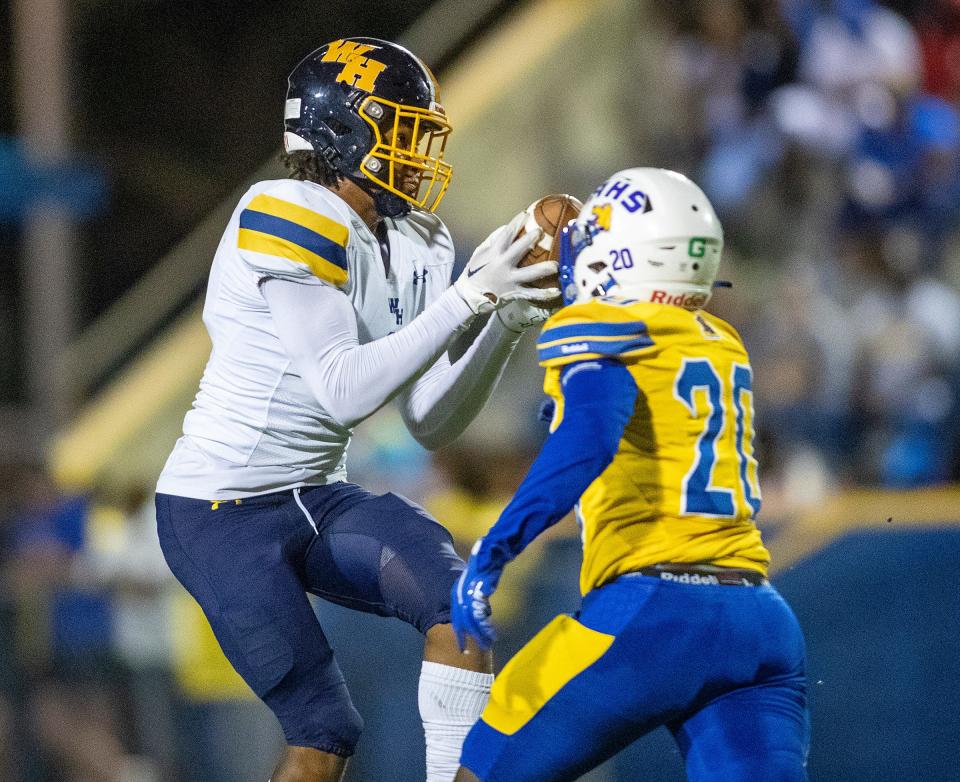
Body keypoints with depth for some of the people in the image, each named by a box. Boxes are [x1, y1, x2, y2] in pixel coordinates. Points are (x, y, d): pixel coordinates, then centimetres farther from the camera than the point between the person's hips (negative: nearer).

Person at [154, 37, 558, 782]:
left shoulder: (412, 249, 6)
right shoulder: (291, 218, -19)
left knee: (454, 595, -17)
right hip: (221, 511, -8)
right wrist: (465, 300, -28)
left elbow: (432, 423, 4)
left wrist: (504, 324, -9)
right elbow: (343, 391, -26)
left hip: (316, 498, 8)